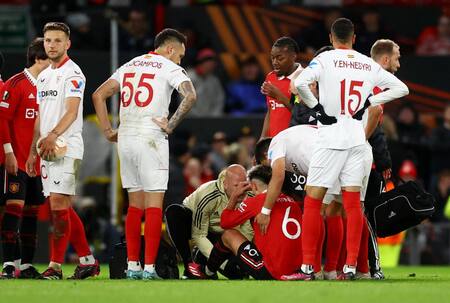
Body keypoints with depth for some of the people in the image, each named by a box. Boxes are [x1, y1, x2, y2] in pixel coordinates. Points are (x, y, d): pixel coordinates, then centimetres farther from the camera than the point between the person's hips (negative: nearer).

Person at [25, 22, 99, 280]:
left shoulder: (72, 73, -6)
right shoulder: (44, 76, 20)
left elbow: (72, 111, -17)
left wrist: (53, 135, -30)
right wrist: (33, 151, 19)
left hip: (66, 147, -9)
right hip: (47, 149, 9)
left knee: (59, 203, -13)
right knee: (64, 208, 9)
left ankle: (55, 266, -14)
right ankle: (88, 261, 17)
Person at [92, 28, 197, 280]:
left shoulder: (129, 66, 18)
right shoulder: (170, 68, -1)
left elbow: (98, 95, 17)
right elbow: (190, 96, -19)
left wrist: (108, 131, 15)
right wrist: (171, 125, -11)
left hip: (125, 139, 6)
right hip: (151, 139, -6)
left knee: (135, 205, 13)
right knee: (154, 205, -3)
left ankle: (133, 266, 12)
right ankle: (149, 267, -8)